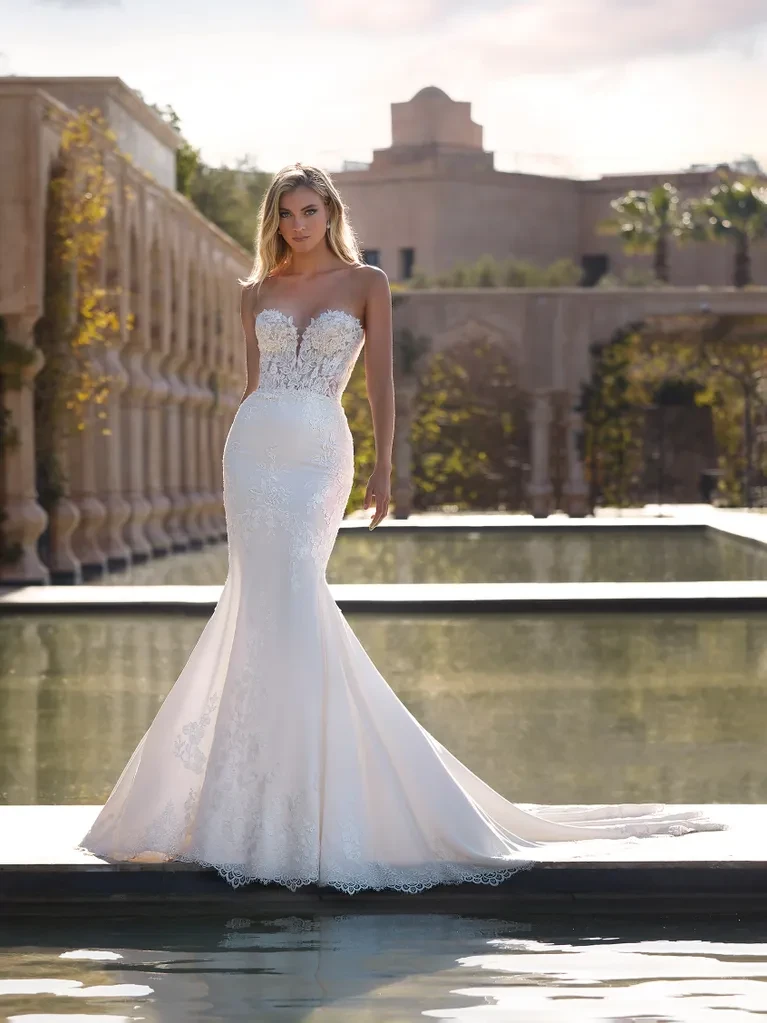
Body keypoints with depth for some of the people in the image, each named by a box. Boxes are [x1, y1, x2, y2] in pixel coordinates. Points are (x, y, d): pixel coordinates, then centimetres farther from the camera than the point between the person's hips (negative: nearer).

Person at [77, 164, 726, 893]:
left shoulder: (366, 283, 5)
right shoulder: (256, 293, 14)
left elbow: (380, 380, 3)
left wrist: (383, 467, -4)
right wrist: (236, 475, 15)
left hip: (319, 453, -3)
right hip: (255, 448, 3)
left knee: (291, 599, -13)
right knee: (263, 601, -3)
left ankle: (300, 790, -5)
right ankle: (263, 786, 5)